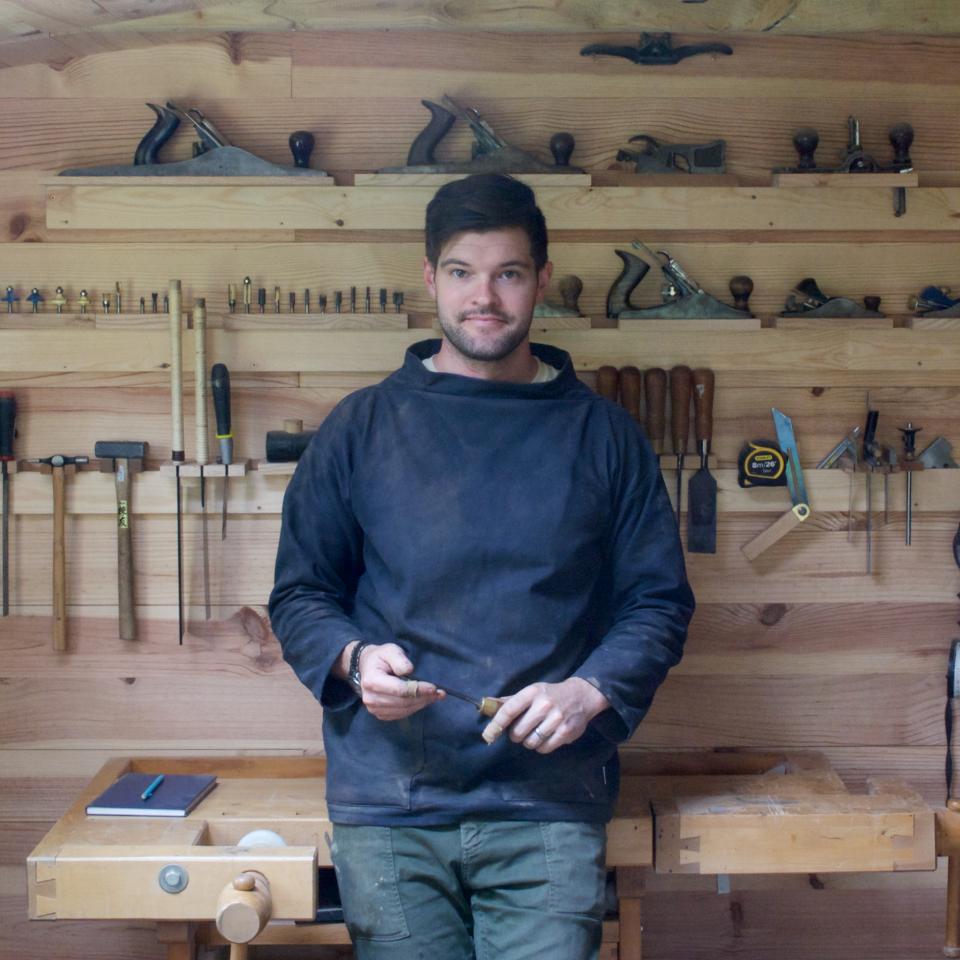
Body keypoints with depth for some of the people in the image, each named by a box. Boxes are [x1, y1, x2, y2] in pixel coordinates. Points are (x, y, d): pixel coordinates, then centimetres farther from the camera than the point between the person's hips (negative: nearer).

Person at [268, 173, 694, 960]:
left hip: (549, 808, 0)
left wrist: (590, 692, -10)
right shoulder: (361, 428, 7)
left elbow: (659, 601, 7)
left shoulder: (603, 435, 7)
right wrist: (354, 660, -11)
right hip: (388, 804, 1)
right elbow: (300, 594, 10)